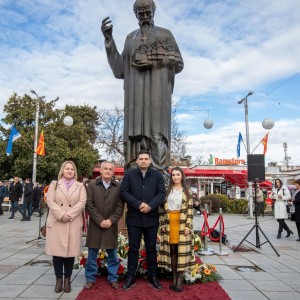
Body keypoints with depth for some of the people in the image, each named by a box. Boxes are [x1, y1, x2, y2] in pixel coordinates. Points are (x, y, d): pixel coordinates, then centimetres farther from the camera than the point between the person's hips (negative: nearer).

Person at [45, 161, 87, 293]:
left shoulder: (80, 186, 9)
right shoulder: (54, 184, 10)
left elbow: (82, 202, -4)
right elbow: (50, 201, -3)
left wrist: (69, 215, -16)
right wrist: (61, 215, -16)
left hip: (73, 223, 0)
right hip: (56, 222, 0)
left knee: (70, 251, 3)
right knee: (57, 251, 2)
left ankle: (67, 279, 16)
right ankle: (59, 279, 16)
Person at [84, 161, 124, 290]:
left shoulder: (118, 187, 2)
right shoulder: (92, 185, 3)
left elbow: (120, 207, -1)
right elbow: (89, 205, -4)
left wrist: (111, 220, -12)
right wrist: (100, 220, -12)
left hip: (111, 226, 0)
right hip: (95, 225, 0)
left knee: (112, 254, 9)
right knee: (92, 254, 9)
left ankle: (113, 278, 23)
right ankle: (90, 278, 23)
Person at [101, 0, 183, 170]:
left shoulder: (165, 35, 16)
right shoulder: (131, 38, 24)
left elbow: (178, 64, 5)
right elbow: (120, 71, 14)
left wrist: (152, 62, -8)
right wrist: (109, 40, 7)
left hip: (157, 93, -3)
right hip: (135, 96, 3)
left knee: (157, 135, -15)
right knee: (134, 134, -8)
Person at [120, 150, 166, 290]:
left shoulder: (157, 175, 4)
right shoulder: (129, 174, 2)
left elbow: (162, 193, -2)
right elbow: (123, 191, -6)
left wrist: (150, 205, -17)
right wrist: (138, 204, -16)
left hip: (151, 218, 1)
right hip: (134, 218, -1)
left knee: (151, 248, 11)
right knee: (133, 248, 8)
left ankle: (153, 276, 24)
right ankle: (130, 277, 19)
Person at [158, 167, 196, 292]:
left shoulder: (187, 192, 4)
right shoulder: (167, 191, 9)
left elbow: (190, 210, -1)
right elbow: (162, 208, 7)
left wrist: (188, 226, -9)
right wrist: (162, 224, 0)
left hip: (182, 224, -2)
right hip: (169, 224, 2)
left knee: (182, 250, -2)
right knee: (172, 250, 6)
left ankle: (180, 279, 6)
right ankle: (174, 277, 16)